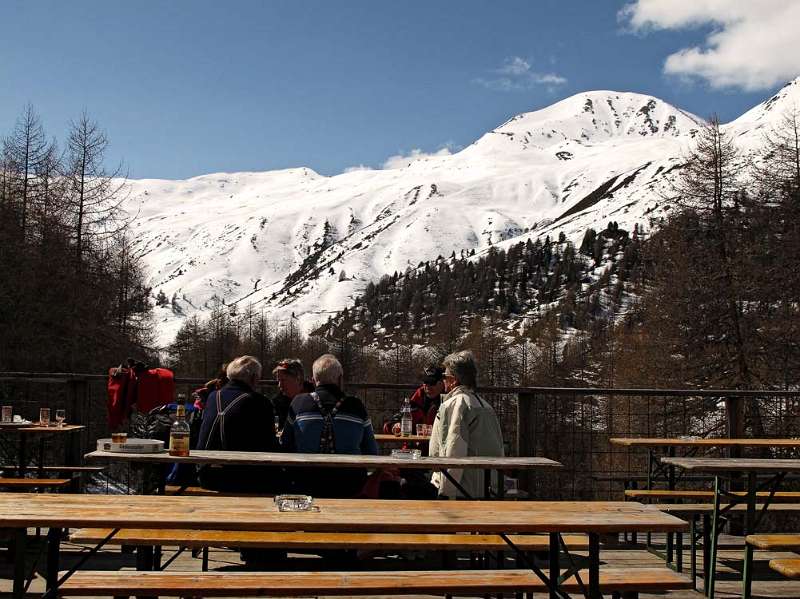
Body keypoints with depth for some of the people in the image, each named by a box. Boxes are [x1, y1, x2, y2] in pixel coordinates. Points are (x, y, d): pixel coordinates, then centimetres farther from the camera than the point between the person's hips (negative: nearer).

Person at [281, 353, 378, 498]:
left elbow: (285, 447, 5)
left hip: (308, 486, 0)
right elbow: (372, 453, 6)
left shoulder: (298, 403, -1)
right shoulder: (356, 406, 0)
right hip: (349, 487, 0)